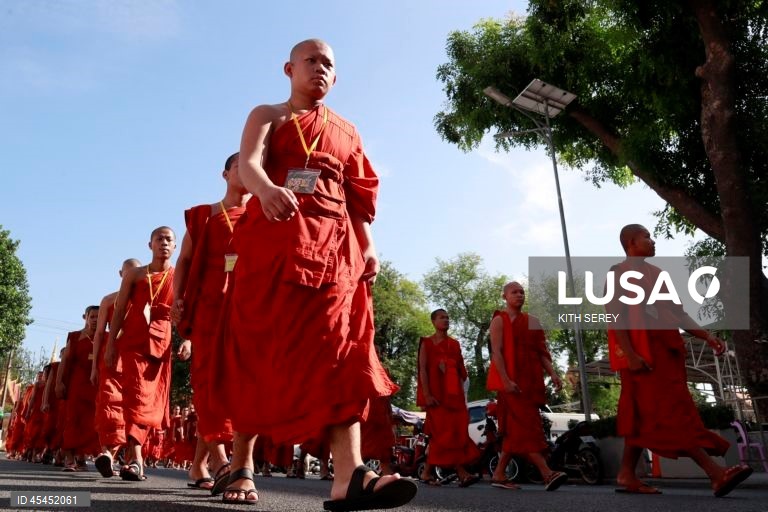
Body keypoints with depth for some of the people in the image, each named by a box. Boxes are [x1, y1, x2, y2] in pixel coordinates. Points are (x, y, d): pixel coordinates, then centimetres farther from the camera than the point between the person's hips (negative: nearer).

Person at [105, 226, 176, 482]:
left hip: (161, 343, 1)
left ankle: (130, 456, 16)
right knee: (137, 394, -13)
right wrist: (111, 344, 1)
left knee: (151, 401, 3)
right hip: (133, 340, -1)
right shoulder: (134, 274, 12)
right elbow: (119, 311, 9)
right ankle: (135, 459, -17)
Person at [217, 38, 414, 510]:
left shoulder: (346, 131, 24)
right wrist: (265, 189, -31)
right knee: (259, 352, -1)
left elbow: (359, 197, 17)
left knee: (340, 350, -15)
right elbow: (248, 162, -7)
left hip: (333, 246, 2)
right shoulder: (267, 116, 15)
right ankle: (242, 466, 14)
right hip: (274, 241, -2)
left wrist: (368, 245, 0)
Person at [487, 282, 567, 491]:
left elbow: (542, 352, 13)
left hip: (530, 382, 7)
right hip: (510, 382, -7)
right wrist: (506, 381, -21)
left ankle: (499, 475, 15)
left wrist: (552, 373, -3)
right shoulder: (499, 321, -1)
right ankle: (547, 474, -18)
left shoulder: (532, 321, 17)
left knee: (515, 430, 7)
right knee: (526, 427, -13)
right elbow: (496, 352, -11)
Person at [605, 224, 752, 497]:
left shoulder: (655, 274, 20)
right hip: (642, 355, -9)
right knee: (674, 412, -10)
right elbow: (614, 317, -13)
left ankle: (627, 475, 13)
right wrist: (630, 355, -21)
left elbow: (675, 313, 20)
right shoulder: (619, 274, -4)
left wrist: (705, 336, 9)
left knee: (643, 416, 8)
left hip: (662, 353, 9)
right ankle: (716, 473, -12)